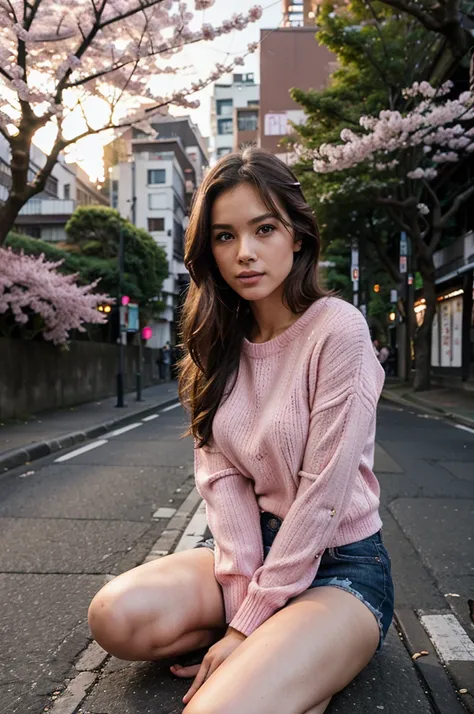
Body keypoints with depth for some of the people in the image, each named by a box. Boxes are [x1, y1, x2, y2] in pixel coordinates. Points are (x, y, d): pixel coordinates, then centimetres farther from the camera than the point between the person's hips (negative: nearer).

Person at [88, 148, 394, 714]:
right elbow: (220, 476, -5)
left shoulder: (337, 329, -18)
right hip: (256, 546, 6)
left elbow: (321, 496, -19)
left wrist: (249, 622, -15)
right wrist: (243, 597, -15)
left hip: (338, 560, -5)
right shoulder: (220, 341, 1)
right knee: (116, 616, -16)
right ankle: (269, 645, 2)